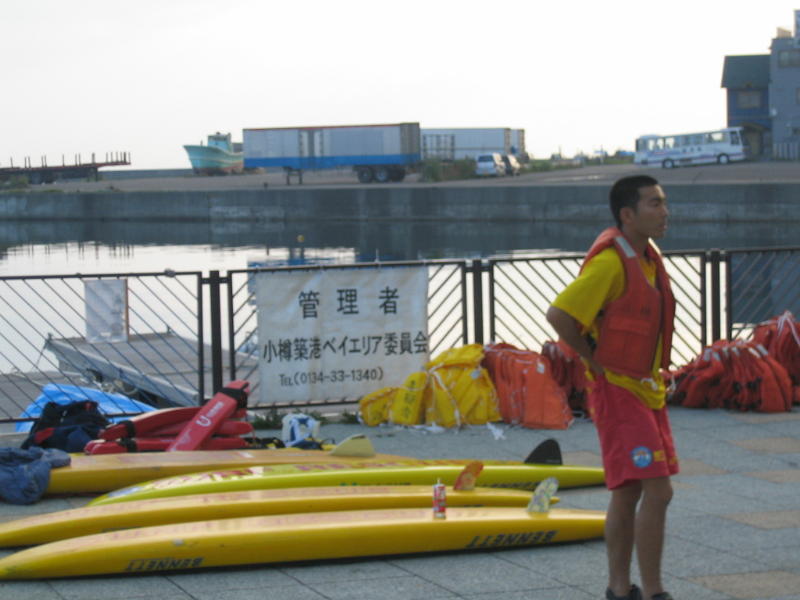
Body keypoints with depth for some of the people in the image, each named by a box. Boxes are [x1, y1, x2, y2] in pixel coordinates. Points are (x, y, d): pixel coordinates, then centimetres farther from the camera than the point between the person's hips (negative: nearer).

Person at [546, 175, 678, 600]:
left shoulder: (649, 258, 11)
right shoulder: (610, 262, -19)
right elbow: (558, 314, -25)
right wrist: (596, 361, -15)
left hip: (648, 390, 9)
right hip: (617, 393, -9)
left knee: (628, 495, 13)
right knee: (657, 491, -13)